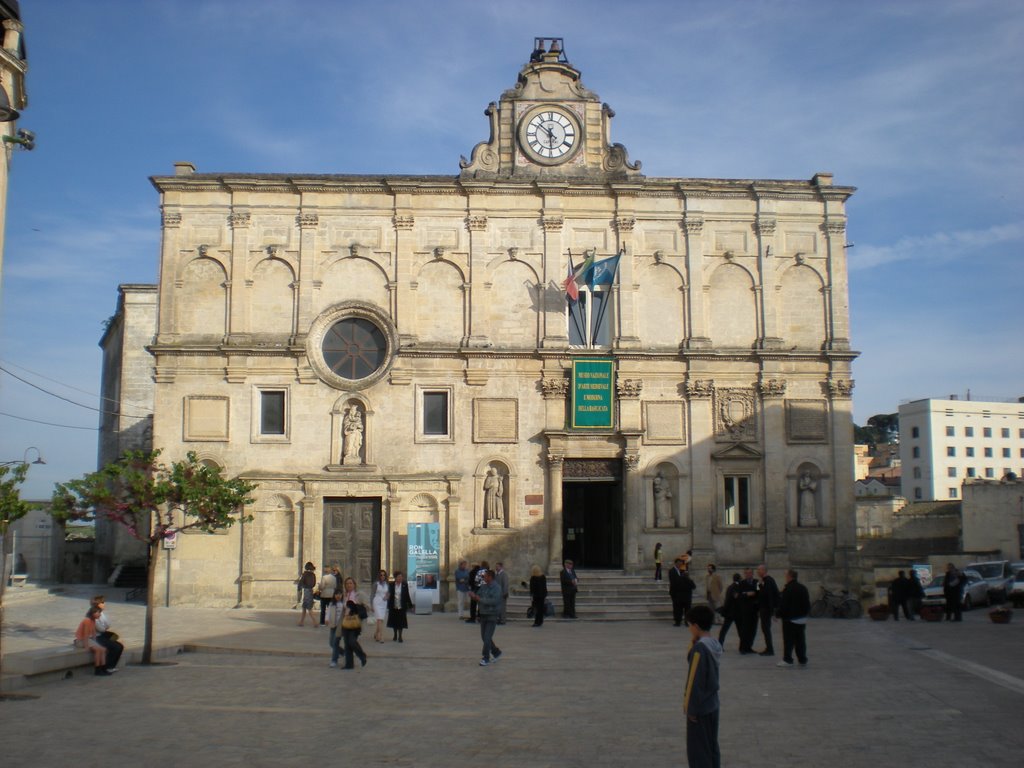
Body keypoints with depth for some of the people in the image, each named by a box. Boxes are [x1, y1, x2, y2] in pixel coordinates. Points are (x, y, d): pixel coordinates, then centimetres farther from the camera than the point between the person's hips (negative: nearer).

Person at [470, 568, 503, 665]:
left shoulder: (497, 588, -12)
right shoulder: (483, 587, 8)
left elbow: (494, 601, -23)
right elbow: (477, 597, 11)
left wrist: (480, 599, -20)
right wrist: (474, 596, -13)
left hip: (492, 616, -7)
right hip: (483, 615, 7)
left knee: (487, 637, -8)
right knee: (484, 637, 12)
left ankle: (486, 658, 1)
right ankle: (496, 652, 30)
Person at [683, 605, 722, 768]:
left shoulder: (699, 648, -21)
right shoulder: (715, 645, 4)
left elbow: (695, 681, -20)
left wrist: (691, 708, -13)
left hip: (699, 707, -8)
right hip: (713, 704, 9)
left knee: (697, 749, 0)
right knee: (712, 746, 16)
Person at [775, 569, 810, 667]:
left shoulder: (787, 589, -16)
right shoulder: (803, 588, 9)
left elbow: (783, 605, -17)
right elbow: (807, 604, 15)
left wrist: (778, 614, -6)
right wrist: (805, 613, 24)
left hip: (790, 618, -7)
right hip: (802, 618, 7)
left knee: (788, 641, -2)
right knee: (800, 640, 11)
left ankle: (787, 660, -3)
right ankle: (802, 660, 14)